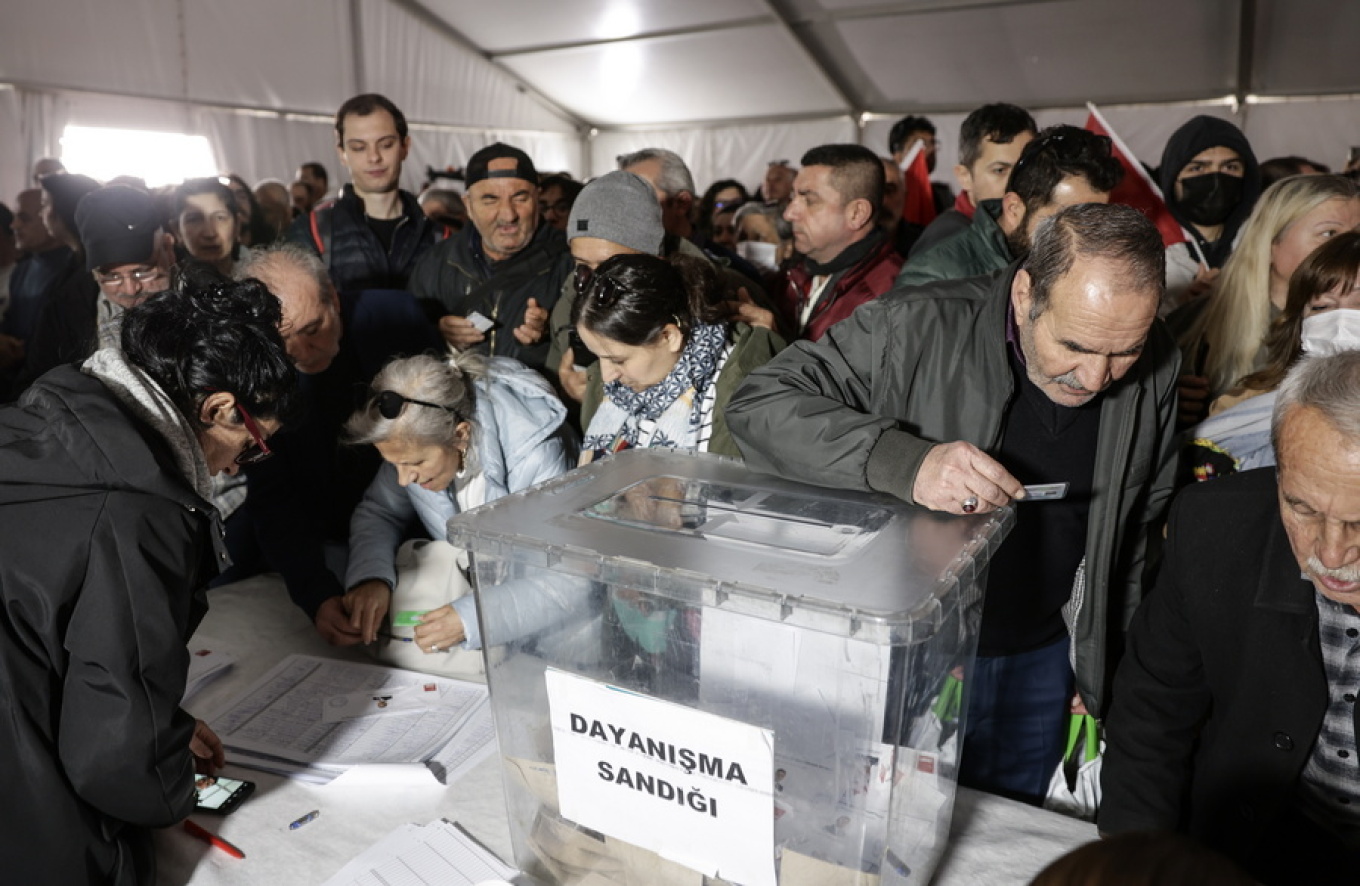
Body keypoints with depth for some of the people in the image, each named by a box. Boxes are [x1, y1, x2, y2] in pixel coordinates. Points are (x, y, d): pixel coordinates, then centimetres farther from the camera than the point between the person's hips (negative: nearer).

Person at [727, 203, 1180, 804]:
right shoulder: (919, 329, -23)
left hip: (1038, 667, 4)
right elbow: (757, 405, -28)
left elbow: (1139, 523, 7)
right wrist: (905, 461, -42)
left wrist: (1105, 660, 9)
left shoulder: (1153, 370, -7)